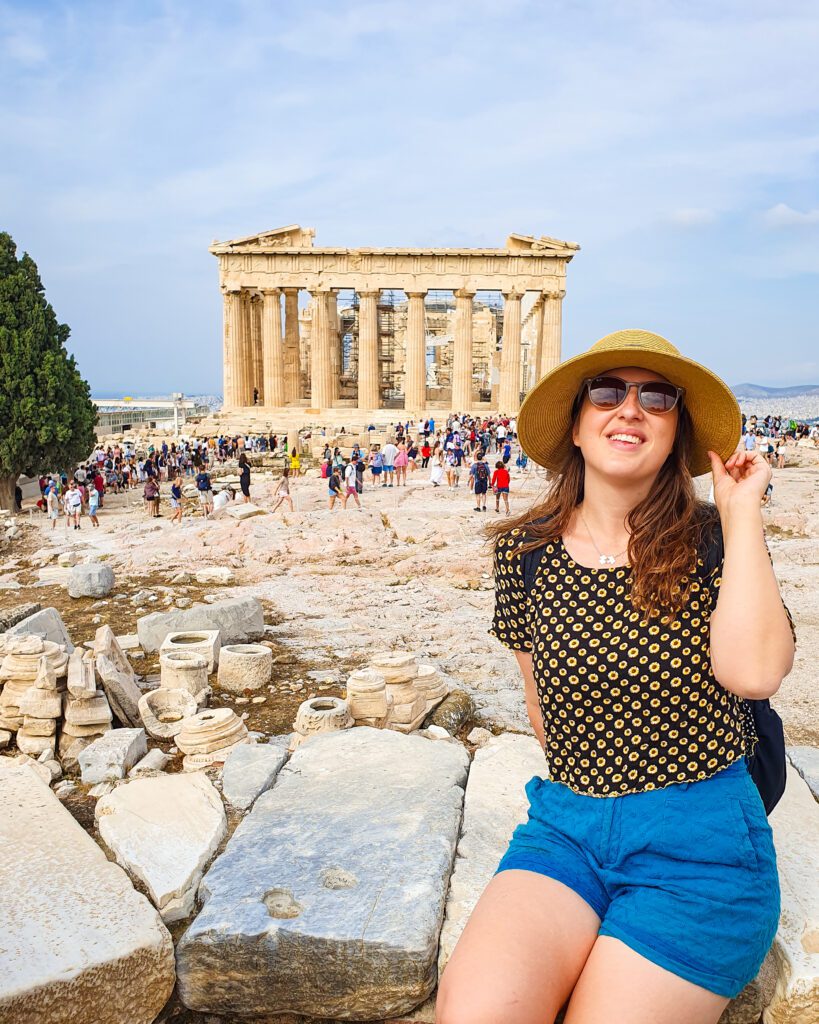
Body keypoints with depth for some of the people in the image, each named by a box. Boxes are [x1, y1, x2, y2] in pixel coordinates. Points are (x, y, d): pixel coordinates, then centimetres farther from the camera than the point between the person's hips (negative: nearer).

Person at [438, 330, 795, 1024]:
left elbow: (752, 672, -24)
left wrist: (740, 509, -16)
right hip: (566, 825, 2)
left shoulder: (714, 542, -4)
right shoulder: (525, 551, 1)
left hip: (699, 843, -1)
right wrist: (582, 793, 9)